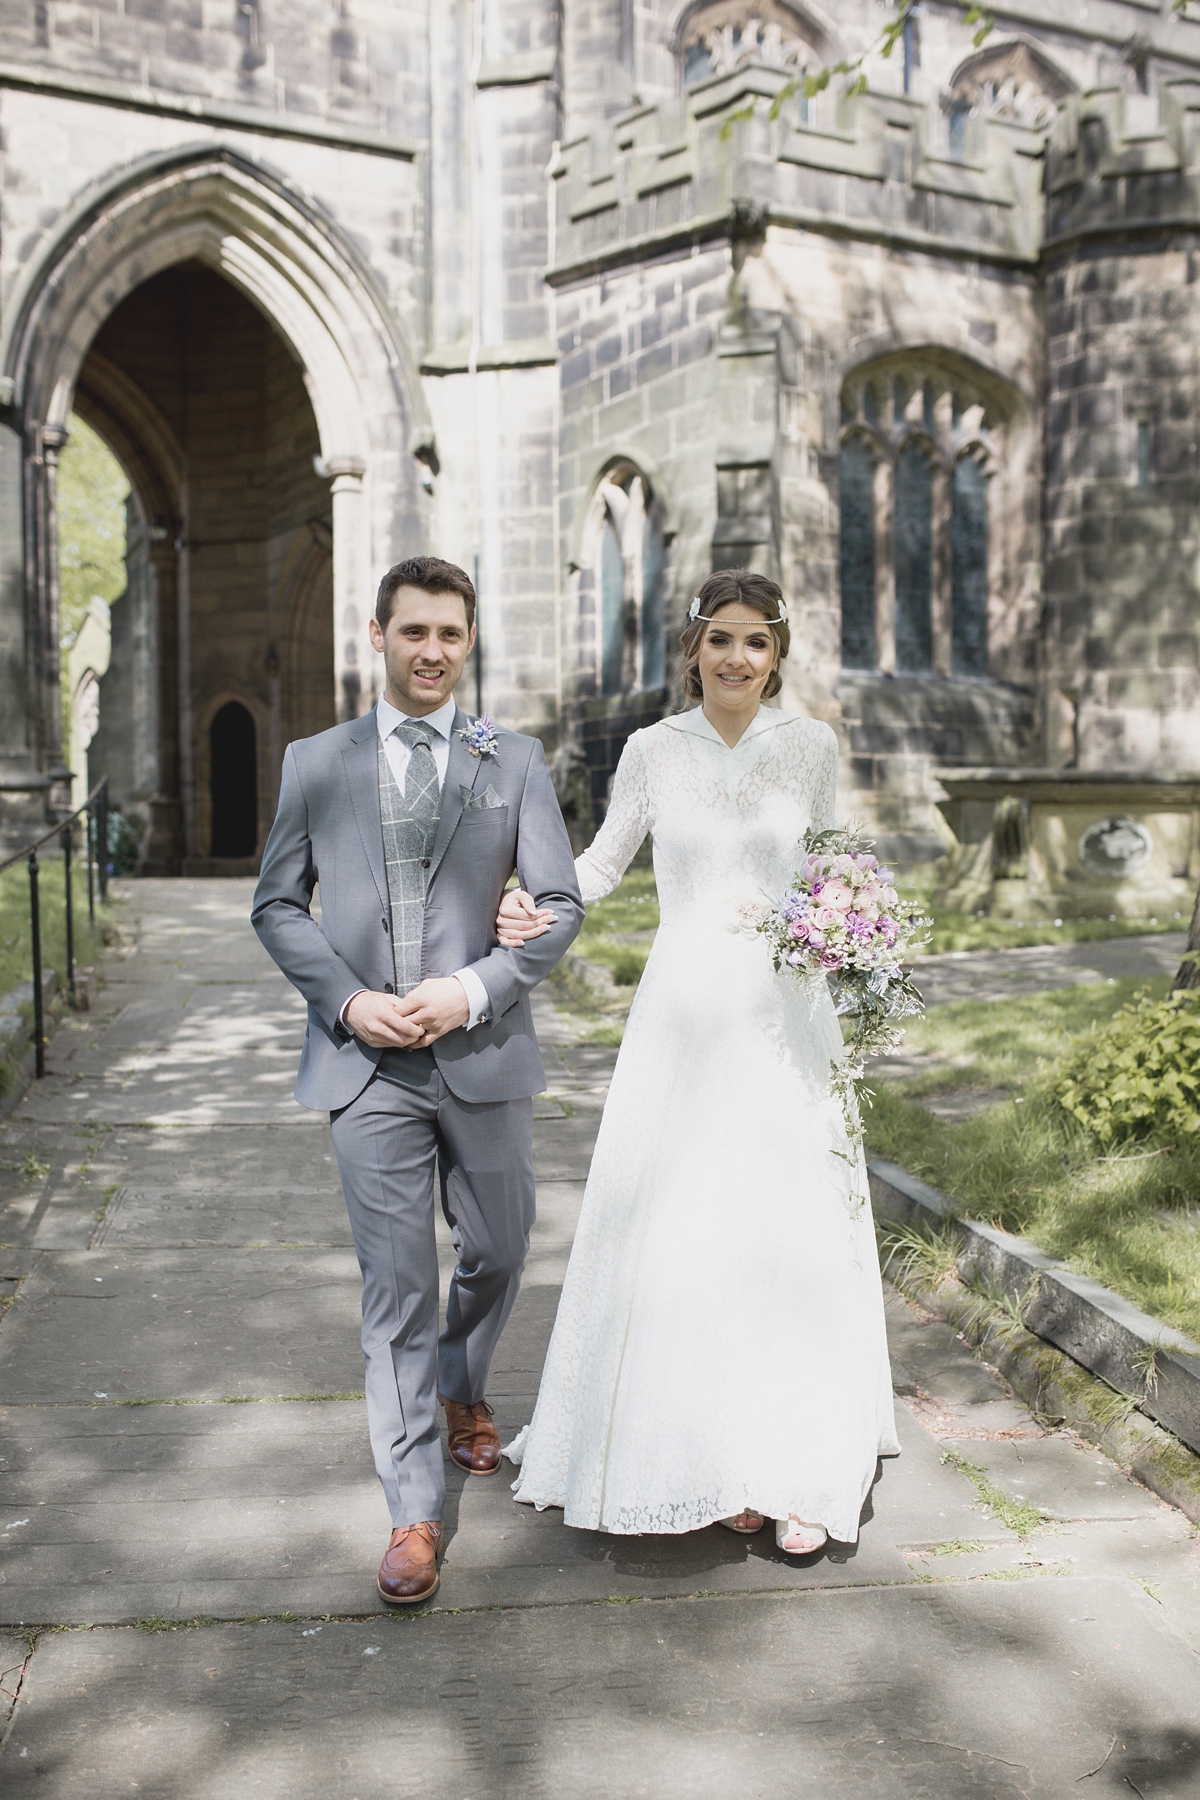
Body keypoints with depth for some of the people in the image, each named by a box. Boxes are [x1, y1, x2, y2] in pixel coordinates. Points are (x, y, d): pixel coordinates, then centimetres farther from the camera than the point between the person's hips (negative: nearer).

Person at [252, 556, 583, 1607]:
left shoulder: (516, 760, 5)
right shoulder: (317, 762, 7)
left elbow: (561, 906, 1)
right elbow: (278, 904, 8)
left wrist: (473, 990, -13)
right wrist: (347, 999, -8)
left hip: (484, 1054, 1)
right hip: (368, 1063, -1)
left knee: (499, 1255, 16)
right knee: (397, 1287, 0)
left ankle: (463, 1390, 47)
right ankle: (415, 1512, 12)